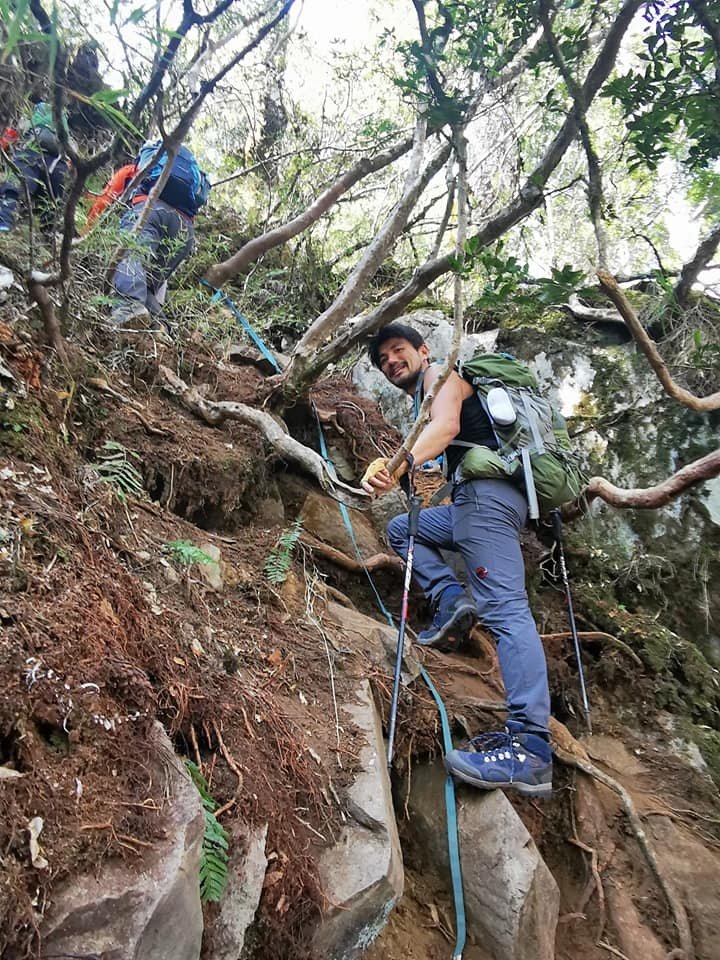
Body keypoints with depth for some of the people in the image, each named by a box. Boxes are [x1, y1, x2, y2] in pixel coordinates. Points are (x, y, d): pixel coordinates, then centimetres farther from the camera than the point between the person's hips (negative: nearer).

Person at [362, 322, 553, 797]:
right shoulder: (428, 400, 32)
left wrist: (399, 465, -37)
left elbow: (446, 426, -18)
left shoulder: (439, 372, 4)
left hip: (488, 490, -10)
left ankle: (531, 748, -29)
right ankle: (451, 598, 0)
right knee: (401, 528, 23)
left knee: (504, 607, -22)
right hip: (477, 499, 10)